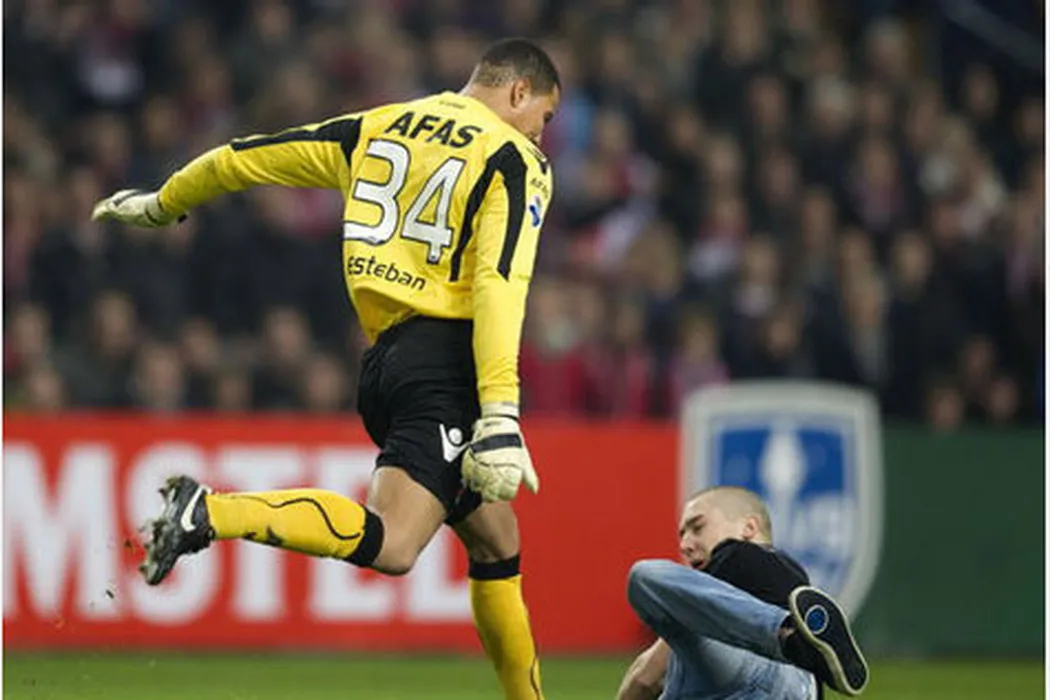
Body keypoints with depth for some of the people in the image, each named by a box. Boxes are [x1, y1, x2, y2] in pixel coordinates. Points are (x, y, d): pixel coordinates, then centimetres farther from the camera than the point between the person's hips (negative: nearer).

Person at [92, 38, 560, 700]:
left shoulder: (379, 127, 19)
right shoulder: (515, 160, -1)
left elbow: (248, 156, 25)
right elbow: (501, 284, -15)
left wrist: (163, 204, 42)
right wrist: (501, 416, -22)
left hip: (384, 358, 8)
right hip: (445, 357, -8)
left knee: (497, 542, 15)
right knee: (389, 544, -21)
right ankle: (210, 514, -30)